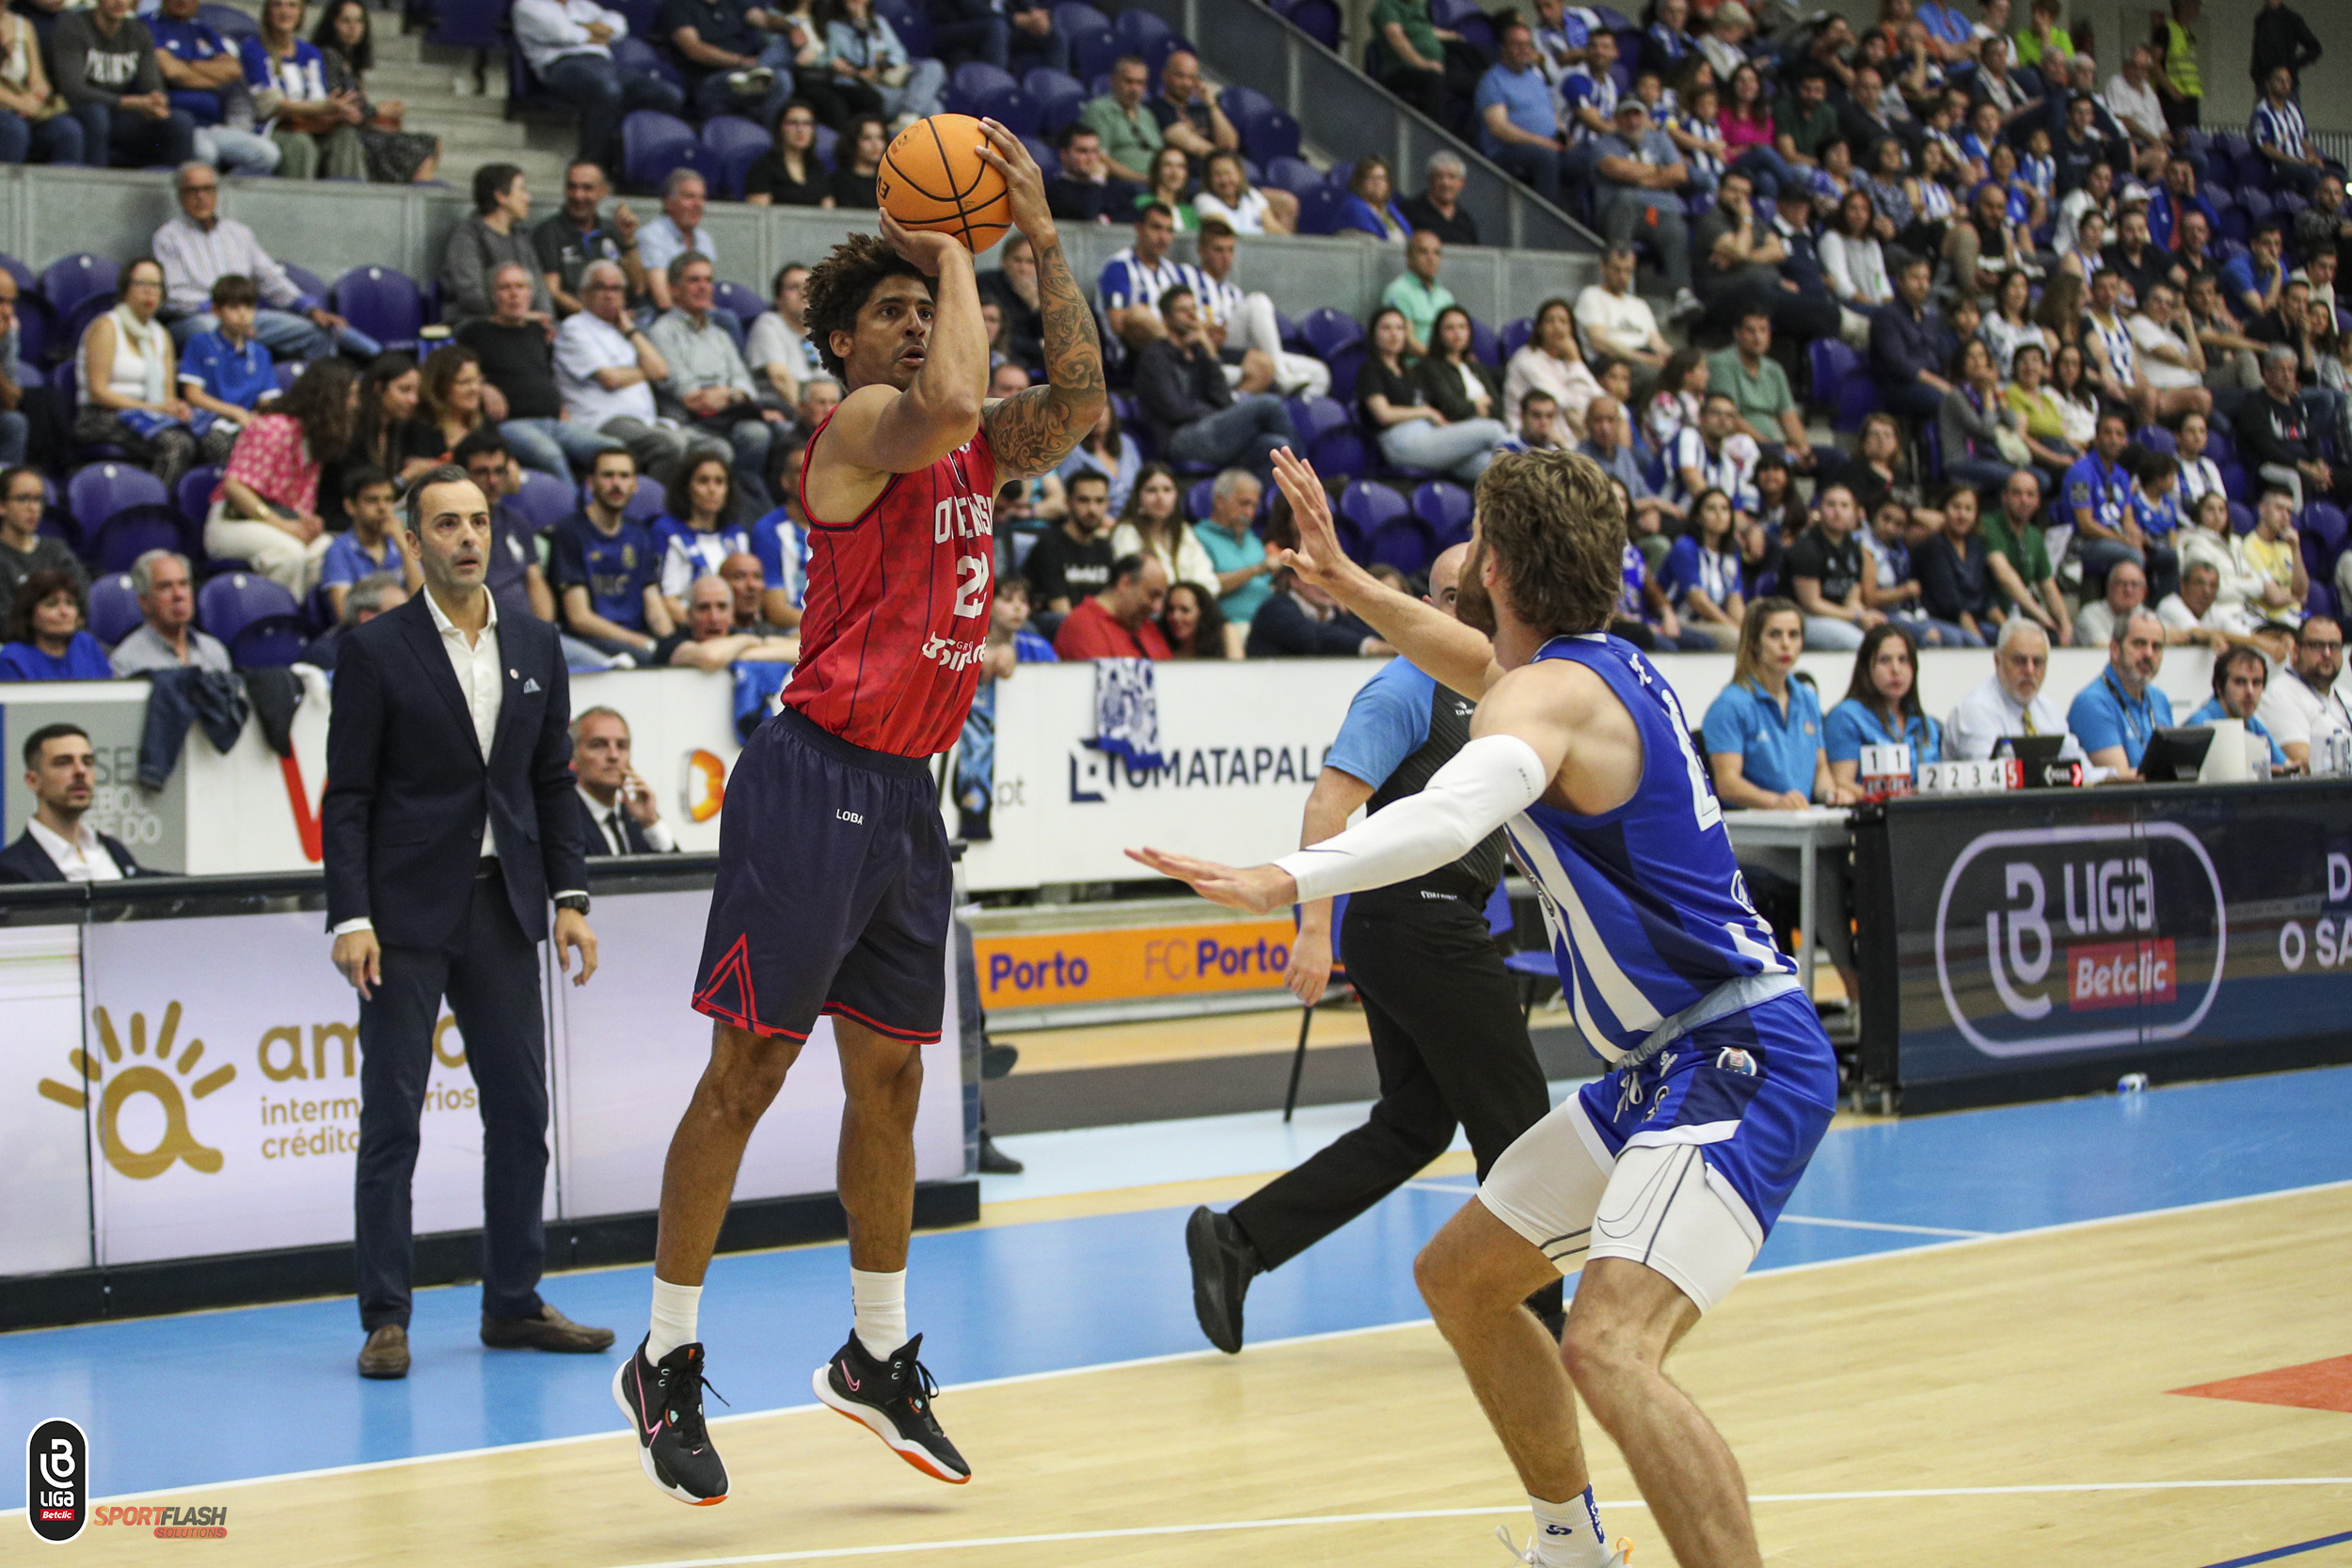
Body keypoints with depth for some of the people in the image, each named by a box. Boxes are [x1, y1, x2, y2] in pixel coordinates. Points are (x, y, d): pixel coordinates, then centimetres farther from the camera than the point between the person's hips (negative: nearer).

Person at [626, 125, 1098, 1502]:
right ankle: (667, 1362, 5)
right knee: (745, 1076, -3)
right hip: (816, 779, -8)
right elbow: (948, 404, -29)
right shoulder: (861, 424, -9)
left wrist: (1044, 238, 3)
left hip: (908, 792, 8)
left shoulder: (972, 453, 15)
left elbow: (1078, 401, 3)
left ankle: (879, 1356, 25)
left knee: (889, 1081, 14)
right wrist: (956, 253, -14)